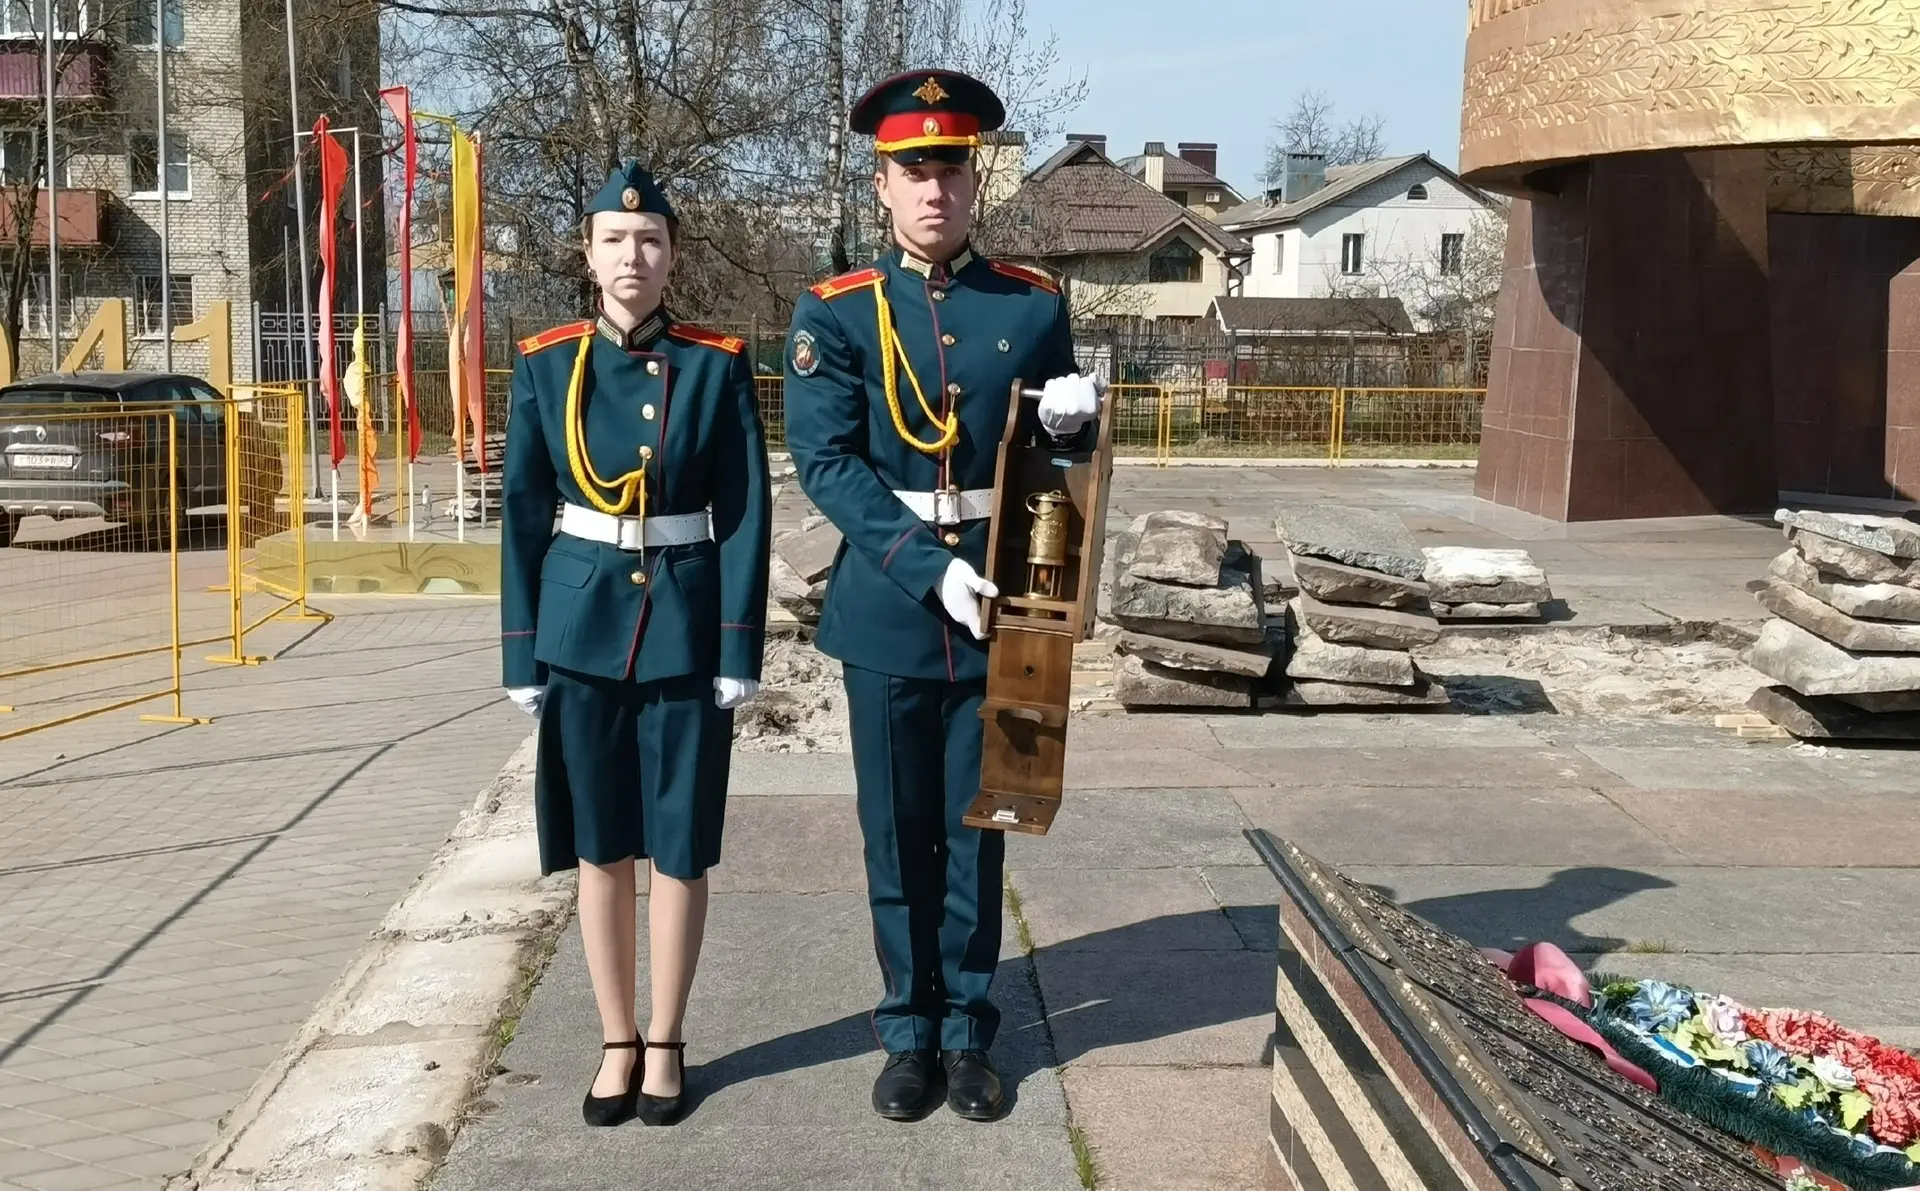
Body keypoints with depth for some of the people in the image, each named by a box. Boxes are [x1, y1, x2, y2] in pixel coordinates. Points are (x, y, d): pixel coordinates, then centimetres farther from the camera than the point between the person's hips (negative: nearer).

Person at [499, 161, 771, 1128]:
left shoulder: (717, 365, -2)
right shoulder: (546, 365, 1)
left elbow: (746, 514, -3)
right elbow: (523, 515, 3)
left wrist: (741, 648, -8)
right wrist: (522, 654, 0)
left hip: (685, 626, -1)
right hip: (582, 626, 1)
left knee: (680, 845, 6)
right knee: (599, 844, 9)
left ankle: (666, 1040, 21)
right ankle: (618, 1040, 23)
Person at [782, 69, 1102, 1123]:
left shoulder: (1035, 305, 2)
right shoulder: (835, 314, -3)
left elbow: (1054, 460, 10)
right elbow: (826, 463, -11)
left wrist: (1070, 425, -15)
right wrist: (930, 567, -22)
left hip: (998, 604, 1)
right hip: (888, 611, -1)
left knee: (977, 831, 11)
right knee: (898, 837, 10)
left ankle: (967, 1029, 27)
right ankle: (909, 1029, 27)